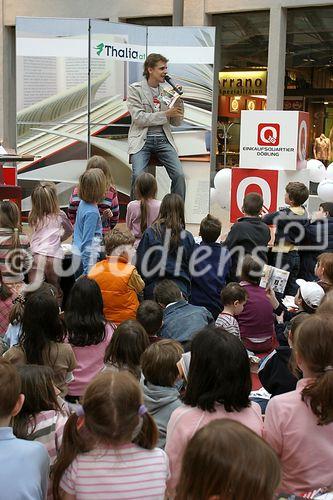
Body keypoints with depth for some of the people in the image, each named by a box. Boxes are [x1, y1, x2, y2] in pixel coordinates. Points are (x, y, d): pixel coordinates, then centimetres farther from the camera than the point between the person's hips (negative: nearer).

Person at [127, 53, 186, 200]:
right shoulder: (135, 89, 3)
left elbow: (176, 122, 16)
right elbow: (138, 118, -8)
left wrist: (178, 99, 1)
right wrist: (166, 114, -11)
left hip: (163, 139, 3)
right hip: (142, 139, -3)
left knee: (179, 175, -17)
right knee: (138, 175, -26)